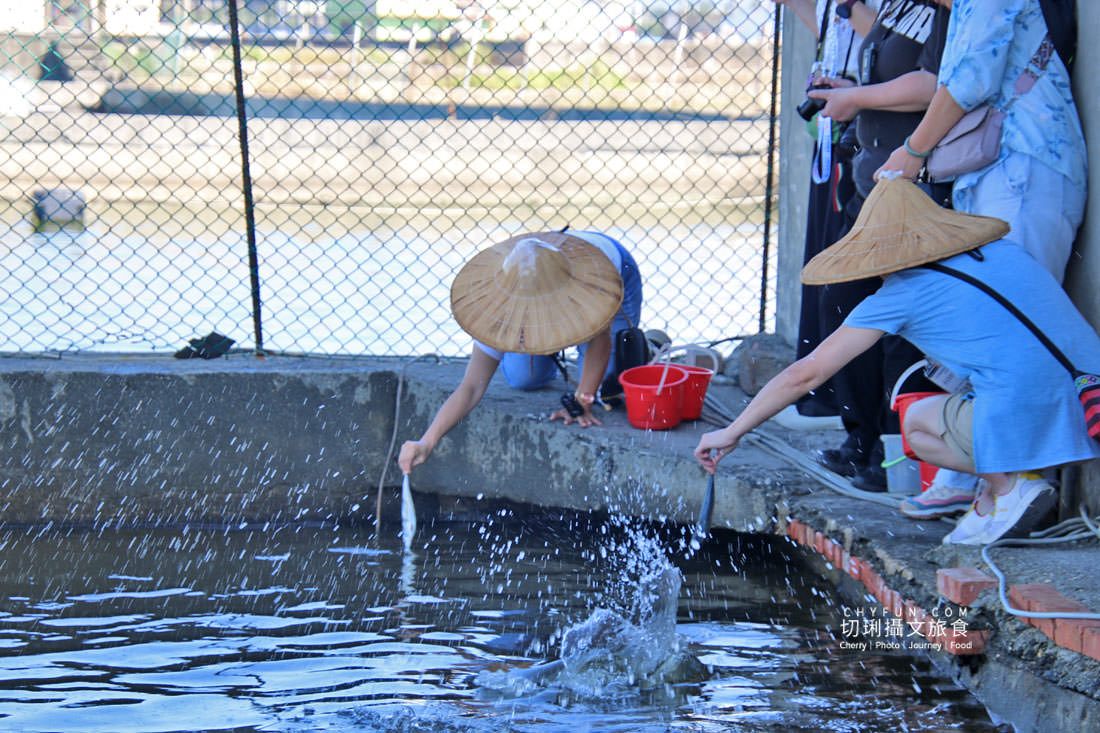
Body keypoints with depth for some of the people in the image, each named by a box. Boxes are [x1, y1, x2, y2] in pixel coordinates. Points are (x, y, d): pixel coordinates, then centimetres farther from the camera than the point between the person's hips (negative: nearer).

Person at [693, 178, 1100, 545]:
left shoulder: (904, 293, 1)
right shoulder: (1003, 251, 17)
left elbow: (806, 374, 5)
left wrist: (731, 433, 14)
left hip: (1030, 422, -7)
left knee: (915, 420, 20)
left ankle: (1010, 483, 3)